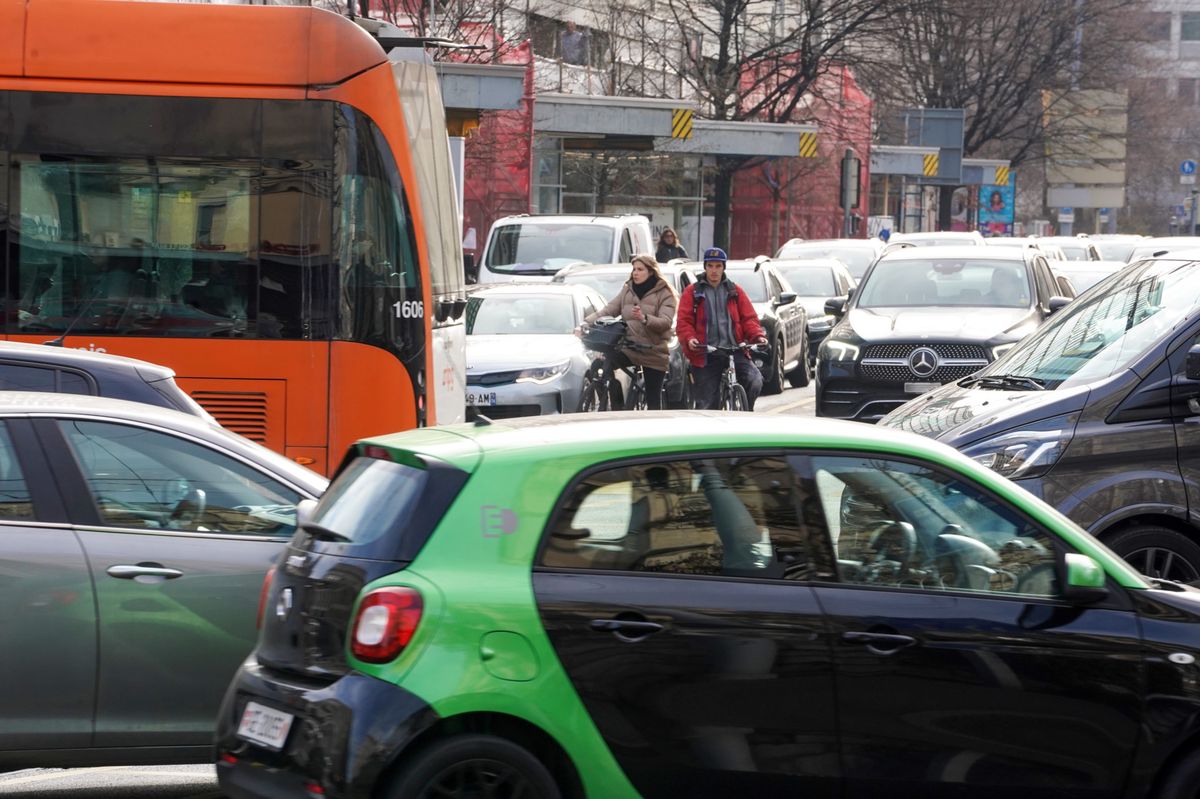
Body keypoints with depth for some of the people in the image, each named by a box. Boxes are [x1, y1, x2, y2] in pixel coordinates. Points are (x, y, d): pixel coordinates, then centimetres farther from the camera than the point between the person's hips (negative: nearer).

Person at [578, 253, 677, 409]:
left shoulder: (664, 294, -1)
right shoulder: (627, 290, 13)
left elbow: (666, 322, -15)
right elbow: (608, 310, 5)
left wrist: (644, 318, -34)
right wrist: (585, 323, -10)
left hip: (653, 353, -3)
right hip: (628, 348, 3)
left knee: (653, 400, -1)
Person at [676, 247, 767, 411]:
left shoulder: (735, 291, 15)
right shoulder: (692, 292, 10)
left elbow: (749, 318, 11)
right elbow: (684, 321, 2)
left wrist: (758, 336, -8)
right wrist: (690, 339, -18)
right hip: (704, 355, -1)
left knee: (755, 381, -22)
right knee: (707, 403, -3)